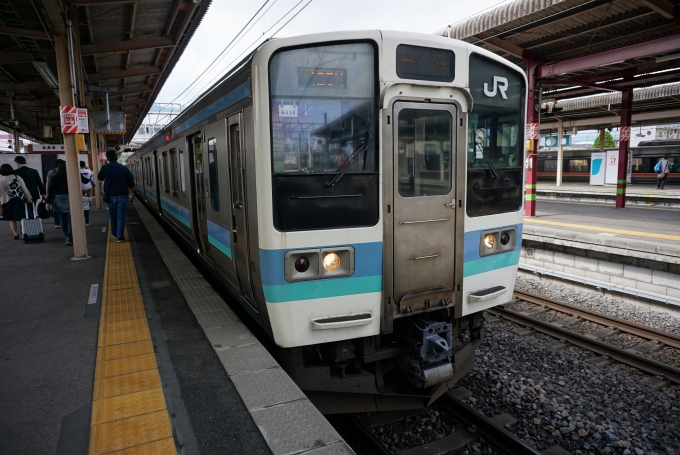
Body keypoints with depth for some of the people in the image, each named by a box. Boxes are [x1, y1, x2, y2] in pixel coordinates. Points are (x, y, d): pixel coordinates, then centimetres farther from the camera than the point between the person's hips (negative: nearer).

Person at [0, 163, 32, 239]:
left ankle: (16, 234, 7)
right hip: (19, 200, 0)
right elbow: (24, 188, -7)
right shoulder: (17, 177, -2)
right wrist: (28, 197, -5)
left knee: (11, 219, 9)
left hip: (7, 201, 0)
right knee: (22, 217, 5)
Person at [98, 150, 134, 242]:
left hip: (110, 195, 1)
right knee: (121, 216, -3)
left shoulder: (105, 168, -4)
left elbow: (100, 178, 13)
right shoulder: (123, 168, -1)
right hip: (122, 195, -1)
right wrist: (130, 189, 18)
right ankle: (120, 236, -10)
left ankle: (115, 233, 29)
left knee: (113, 215, 17)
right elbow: (131, 180, 2)